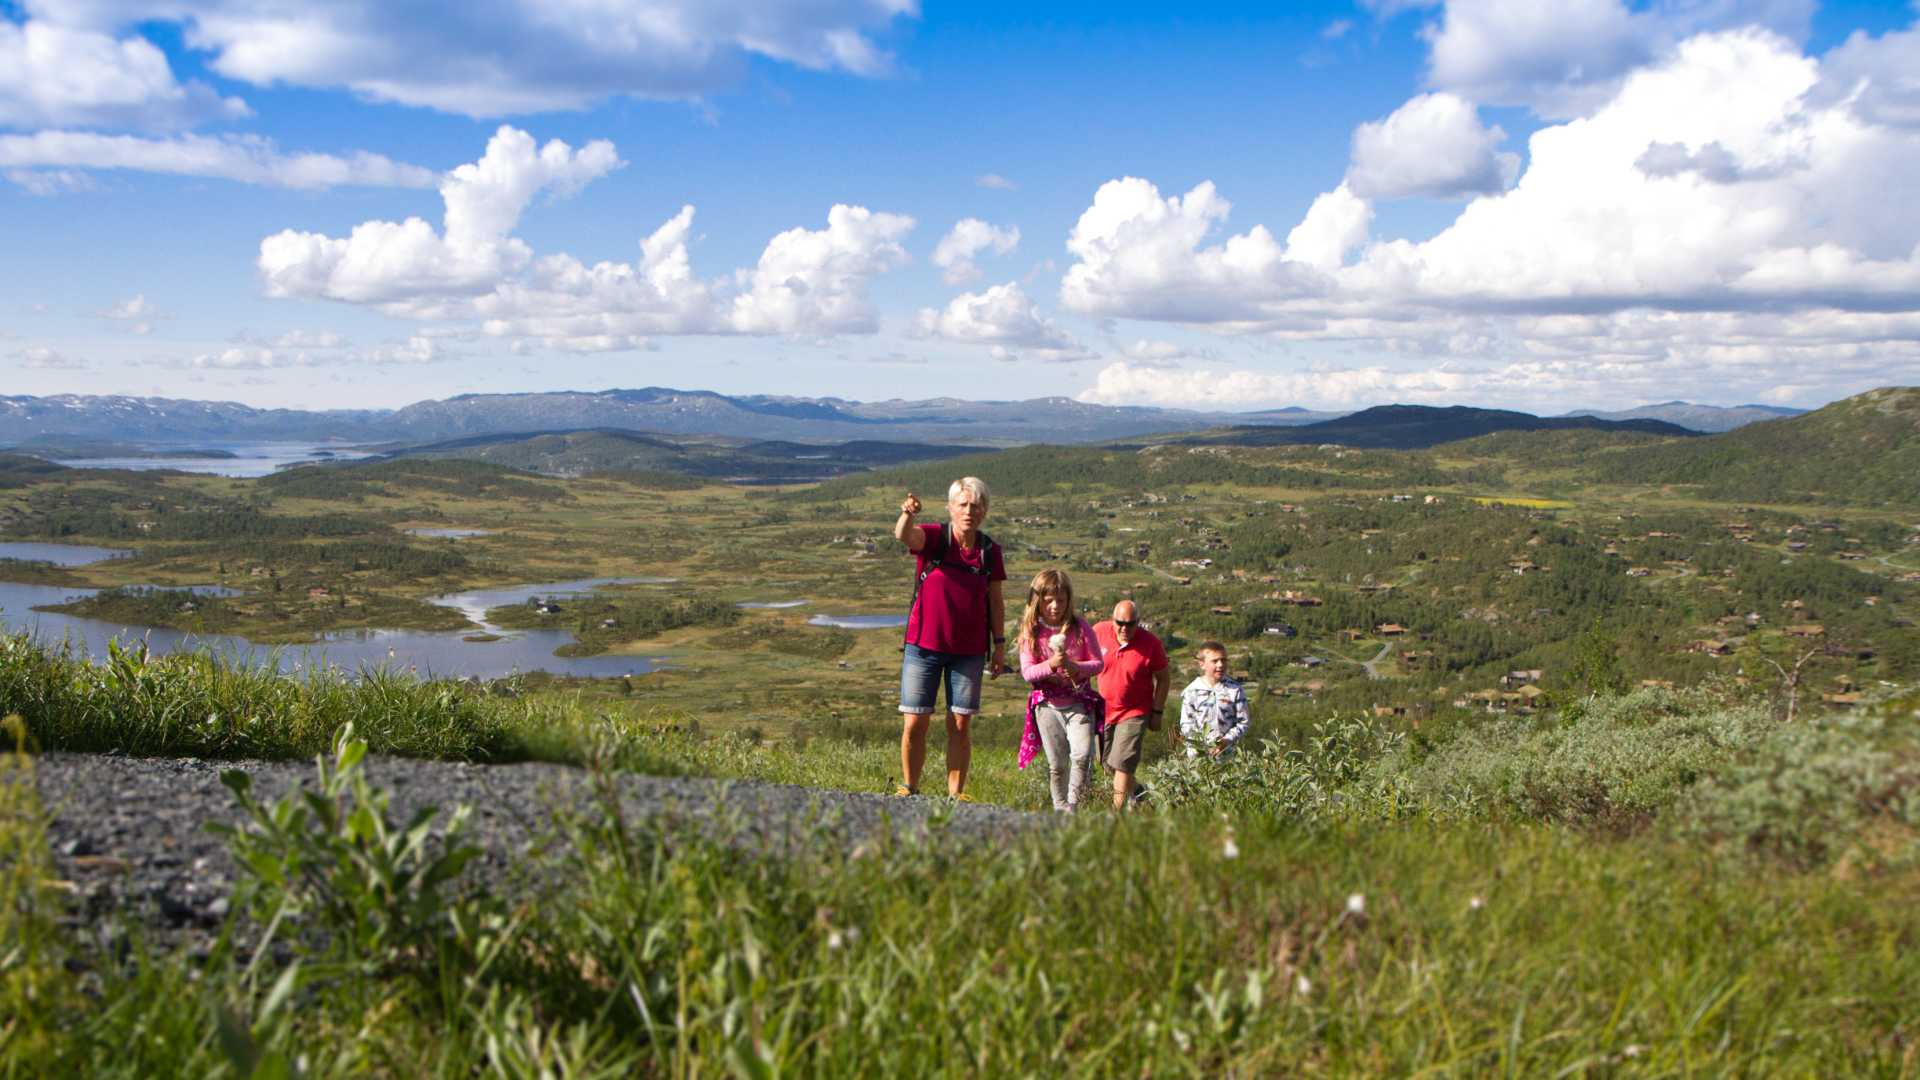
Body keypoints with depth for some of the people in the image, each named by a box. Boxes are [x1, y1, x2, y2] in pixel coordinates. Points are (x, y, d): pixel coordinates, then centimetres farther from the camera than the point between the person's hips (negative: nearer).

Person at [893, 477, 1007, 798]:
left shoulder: (989, 550, 2)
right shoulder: (934, 537, -7)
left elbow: (996, 600, 9)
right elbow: (904, 536, -29)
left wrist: (1000, 644, 5)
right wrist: (907, 514, -51)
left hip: (969, 651, 2)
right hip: (923, 645, -2)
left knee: (960, 724, 3)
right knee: (915, 723, 0)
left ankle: (956, 794, 10)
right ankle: (909, 790, 15)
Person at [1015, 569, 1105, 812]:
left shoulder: (1079, 627, -2)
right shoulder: (1031, 631, -2)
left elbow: (1097, 662, 1)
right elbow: (1027, 671, -6)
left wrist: (1076, 668, -20)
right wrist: (1051, 664, -25)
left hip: (1079, 701, 0)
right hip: (1047, 704, 1)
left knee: (1082, 755, -17)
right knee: (1056, 764, 6)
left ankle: (1073, 805, -4)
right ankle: (1060, 810, 20)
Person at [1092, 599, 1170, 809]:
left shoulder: (1150, 644, -16)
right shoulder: (1099, 631, -10)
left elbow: (1164, 678, -4)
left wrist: (1157, 712, -5)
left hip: (1134, 713, -4)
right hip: (1103, 710, 4)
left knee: (1122, 764, -13)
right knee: (1108, 763, 14)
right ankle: (1137, 790, 40)